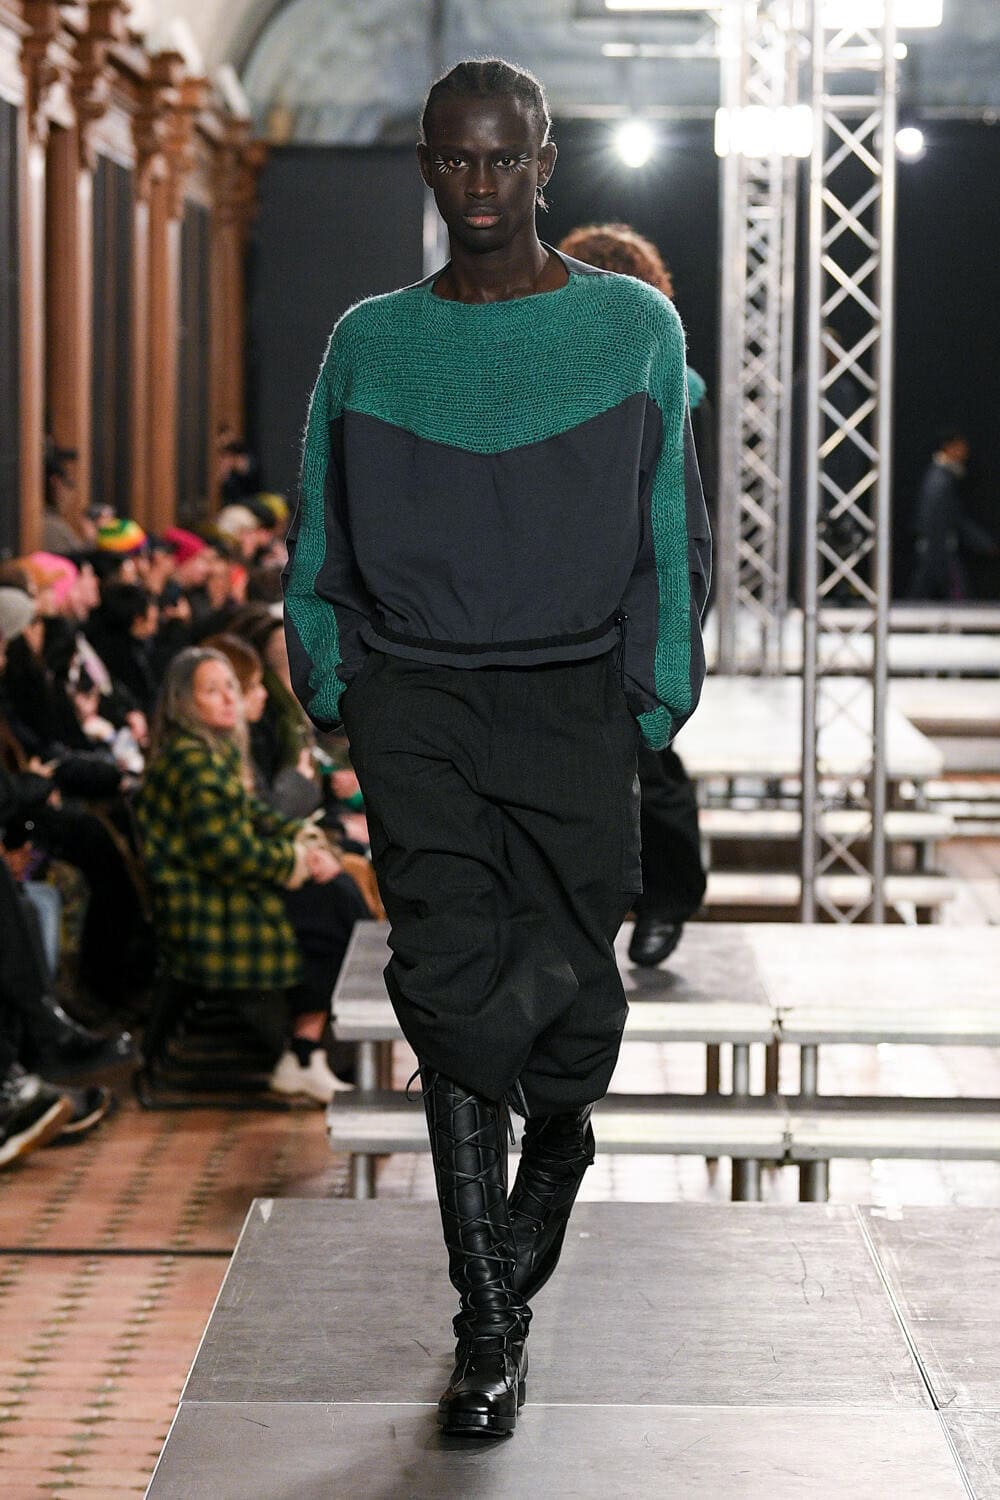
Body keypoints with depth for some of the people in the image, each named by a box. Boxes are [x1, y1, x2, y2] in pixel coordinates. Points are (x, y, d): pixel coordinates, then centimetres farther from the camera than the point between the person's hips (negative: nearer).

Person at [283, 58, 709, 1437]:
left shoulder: (633, 327, 6)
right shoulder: (371, 341, 10)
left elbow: (668, 536, 7)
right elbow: (319, 539, 16)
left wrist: (653, 702, 0)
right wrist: (331, 683, 6)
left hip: (572, 699, 0)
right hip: (413, 699, 1)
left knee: (566, 988, -4)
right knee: (453, 980, -10)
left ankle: (555, 1143, 32)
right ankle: (491, 1325, -9)